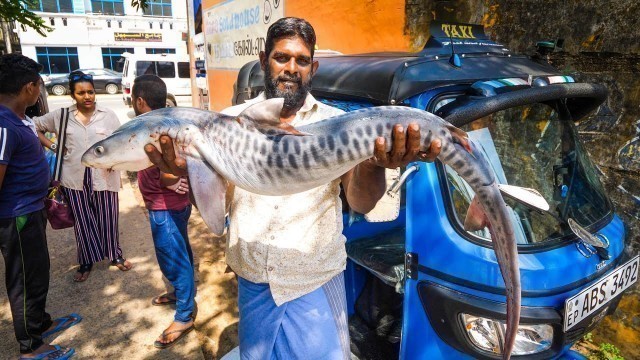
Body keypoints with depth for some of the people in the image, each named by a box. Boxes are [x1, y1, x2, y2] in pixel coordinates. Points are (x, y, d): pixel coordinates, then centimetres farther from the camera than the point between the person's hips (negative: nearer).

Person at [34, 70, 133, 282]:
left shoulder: (108, 115, -2)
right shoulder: (61, 115, 2)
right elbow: (34, 126, 13)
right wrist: (52, 146, 2)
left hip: (104, 176, -1)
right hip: (74, 177, 1)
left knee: (108, 218, 8)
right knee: (83, 221, 10)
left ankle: (115, 255, 27)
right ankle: (86, 262, 26)